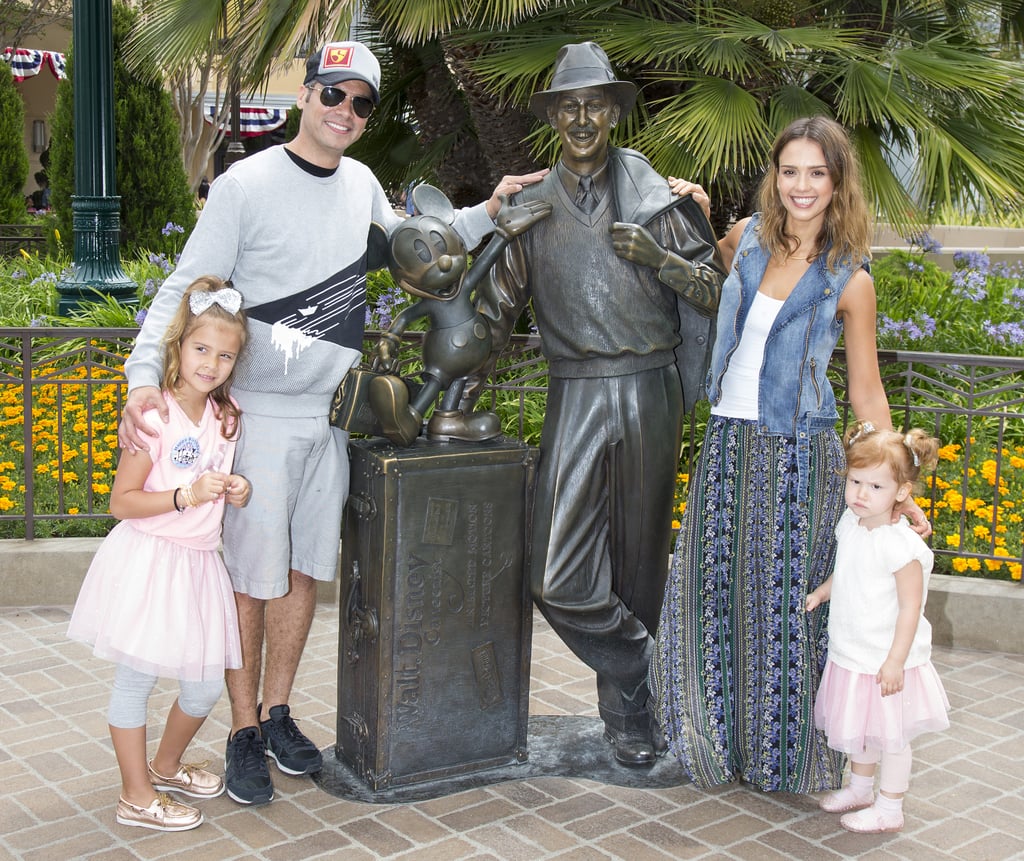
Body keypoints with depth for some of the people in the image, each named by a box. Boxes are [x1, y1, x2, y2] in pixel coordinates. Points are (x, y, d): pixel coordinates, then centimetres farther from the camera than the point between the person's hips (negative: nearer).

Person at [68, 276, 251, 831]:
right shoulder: (156, 418, -15)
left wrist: (235, 493, 1)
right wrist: (187, 496, -25)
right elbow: (121, 501, -14)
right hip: (147, 560, -7)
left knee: (207, 683, 12)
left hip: (198, 563, 7)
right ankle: (136, 796, 17)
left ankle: (166, 765, 37)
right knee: (136, 677, 3)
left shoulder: (226, 417, 7)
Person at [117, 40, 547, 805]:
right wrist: (146, 376, -26)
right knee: (250, 577, 2)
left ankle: (277, 712, 30)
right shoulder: (247, 184, -11)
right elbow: (184, 289, -11)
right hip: (259, 417, -6)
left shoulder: (362, 184, 7)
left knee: (306, 570, 14)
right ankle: (244, 731, 18)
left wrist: (488, 212, 9)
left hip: (328, 416, 6)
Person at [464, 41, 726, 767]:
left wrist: (656, 256, -11)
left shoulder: (655, 197, 6)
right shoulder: (532, 207, 10)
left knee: (639, 564, 8)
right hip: (576, 397, 1)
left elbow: (715, 293, 3)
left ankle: (625, 705, 27)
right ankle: (639, 684, 12)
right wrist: (465, 382, 6)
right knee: (559, 580, -11)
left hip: (648, 391, 0)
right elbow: (497, 310, 14)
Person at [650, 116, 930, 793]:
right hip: (728, 442, 4)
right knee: (715, 596, 6)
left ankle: (788, 756, 22)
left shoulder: (848, 278, -4)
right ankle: (723, 741, 24)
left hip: (797, 456, -4)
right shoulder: (749, 237, 5)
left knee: (787, 603, 2)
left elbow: (867, 393, 1)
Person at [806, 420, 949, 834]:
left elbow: (910, 607, -22)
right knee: (859, 727, 23)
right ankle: (860, 789, 42)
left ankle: (889, 808, 22)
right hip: (851, 654, 8)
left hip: (886, 660, -8)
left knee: (890, 734, 7)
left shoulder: (901, 545, -24)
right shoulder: (849, 525, 0)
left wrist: (894, 661, -22)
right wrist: (820, 593, 9)